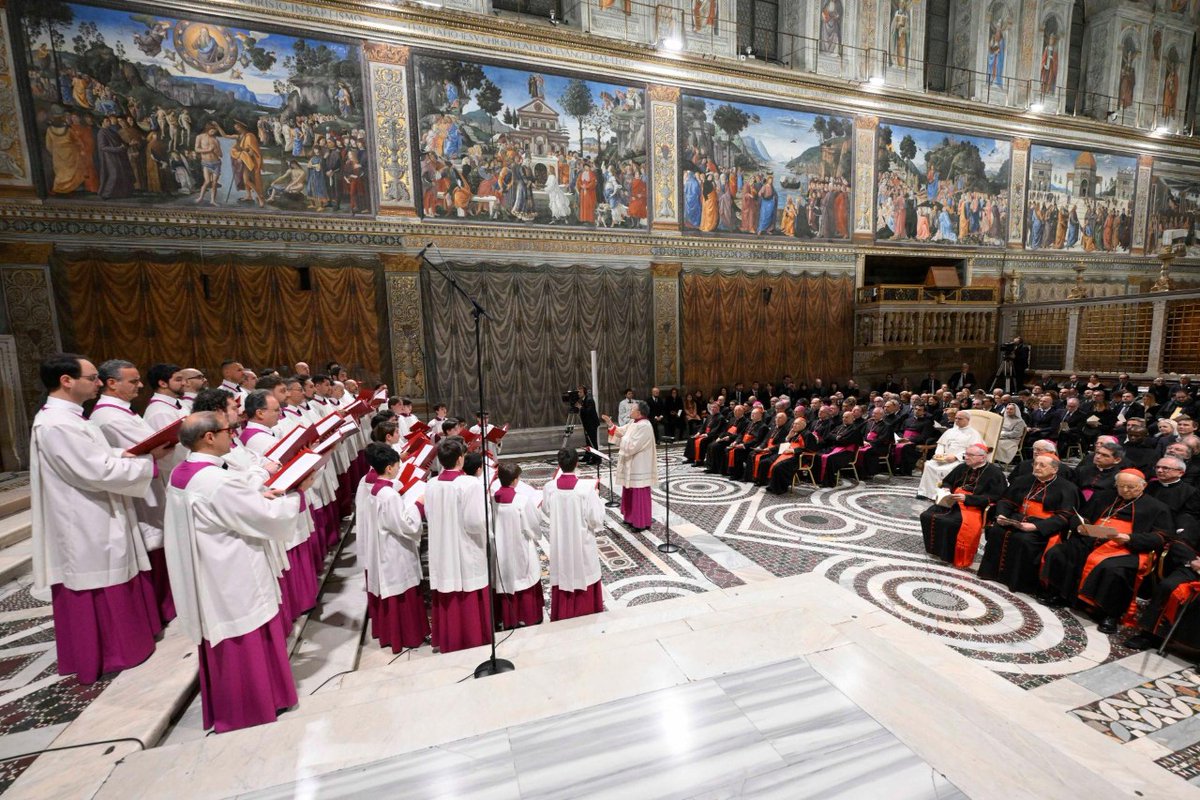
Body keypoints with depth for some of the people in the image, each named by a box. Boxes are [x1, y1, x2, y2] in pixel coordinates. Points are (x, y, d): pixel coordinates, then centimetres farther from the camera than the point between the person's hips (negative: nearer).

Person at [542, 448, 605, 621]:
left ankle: (562, 616, 33)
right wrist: (596, 496, -2)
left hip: (559, 543, 3)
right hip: (582, 542, -2)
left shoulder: (549, 487, -13)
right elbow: (596, 518, -16)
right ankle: (587, 613, 33)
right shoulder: (586, 487, -22)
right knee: (583, 577, 17)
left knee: (563, 577, 19)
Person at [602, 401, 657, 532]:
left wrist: (621, 437, -13)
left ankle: (642, 522, 10)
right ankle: (632, 518, 31)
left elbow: (632, 446, -25)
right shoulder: (633, 423, 8)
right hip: (631, 465, 10)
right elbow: (621, 432, 15)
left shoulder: (644, 427, -22)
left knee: (639, 495, 0)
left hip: (639, 467, -10)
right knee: (630, 493, 18)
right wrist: (610, 423, 3)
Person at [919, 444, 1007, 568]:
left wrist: (967, 498, -22)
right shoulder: (962, 467, 11)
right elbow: (947, 481, 24)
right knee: (927, 515, -16)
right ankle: (936, 548, 2)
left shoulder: (995, 473, -6)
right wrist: (946, 489, 0)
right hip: (953, 501, 6)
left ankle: (960, 558, -13)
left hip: (975, 506, -6)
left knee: (949, 522, -34)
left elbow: (994, 497, -15)